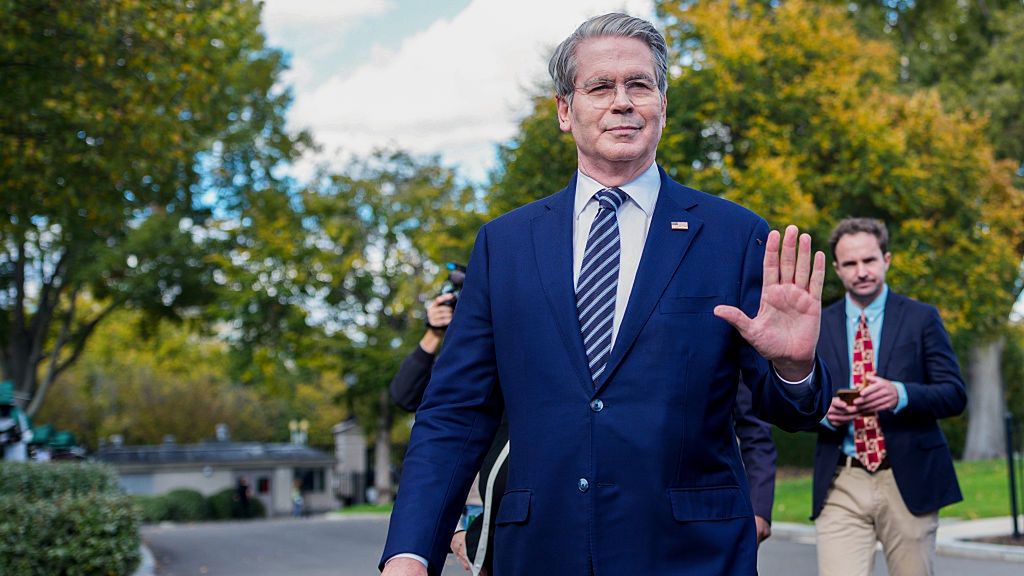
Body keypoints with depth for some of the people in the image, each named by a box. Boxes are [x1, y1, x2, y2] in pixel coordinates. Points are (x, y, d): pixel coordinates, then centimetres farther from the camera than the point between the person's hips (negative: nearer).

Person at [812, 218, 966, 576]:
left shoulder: (922, 319, 4)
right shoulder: (817, 326, 9)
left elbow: (955, 395, -1)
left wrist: (901, 395, -20)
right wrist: (823, 410, -12)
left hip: (909, 480, 0)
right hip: (840, 484, 1)